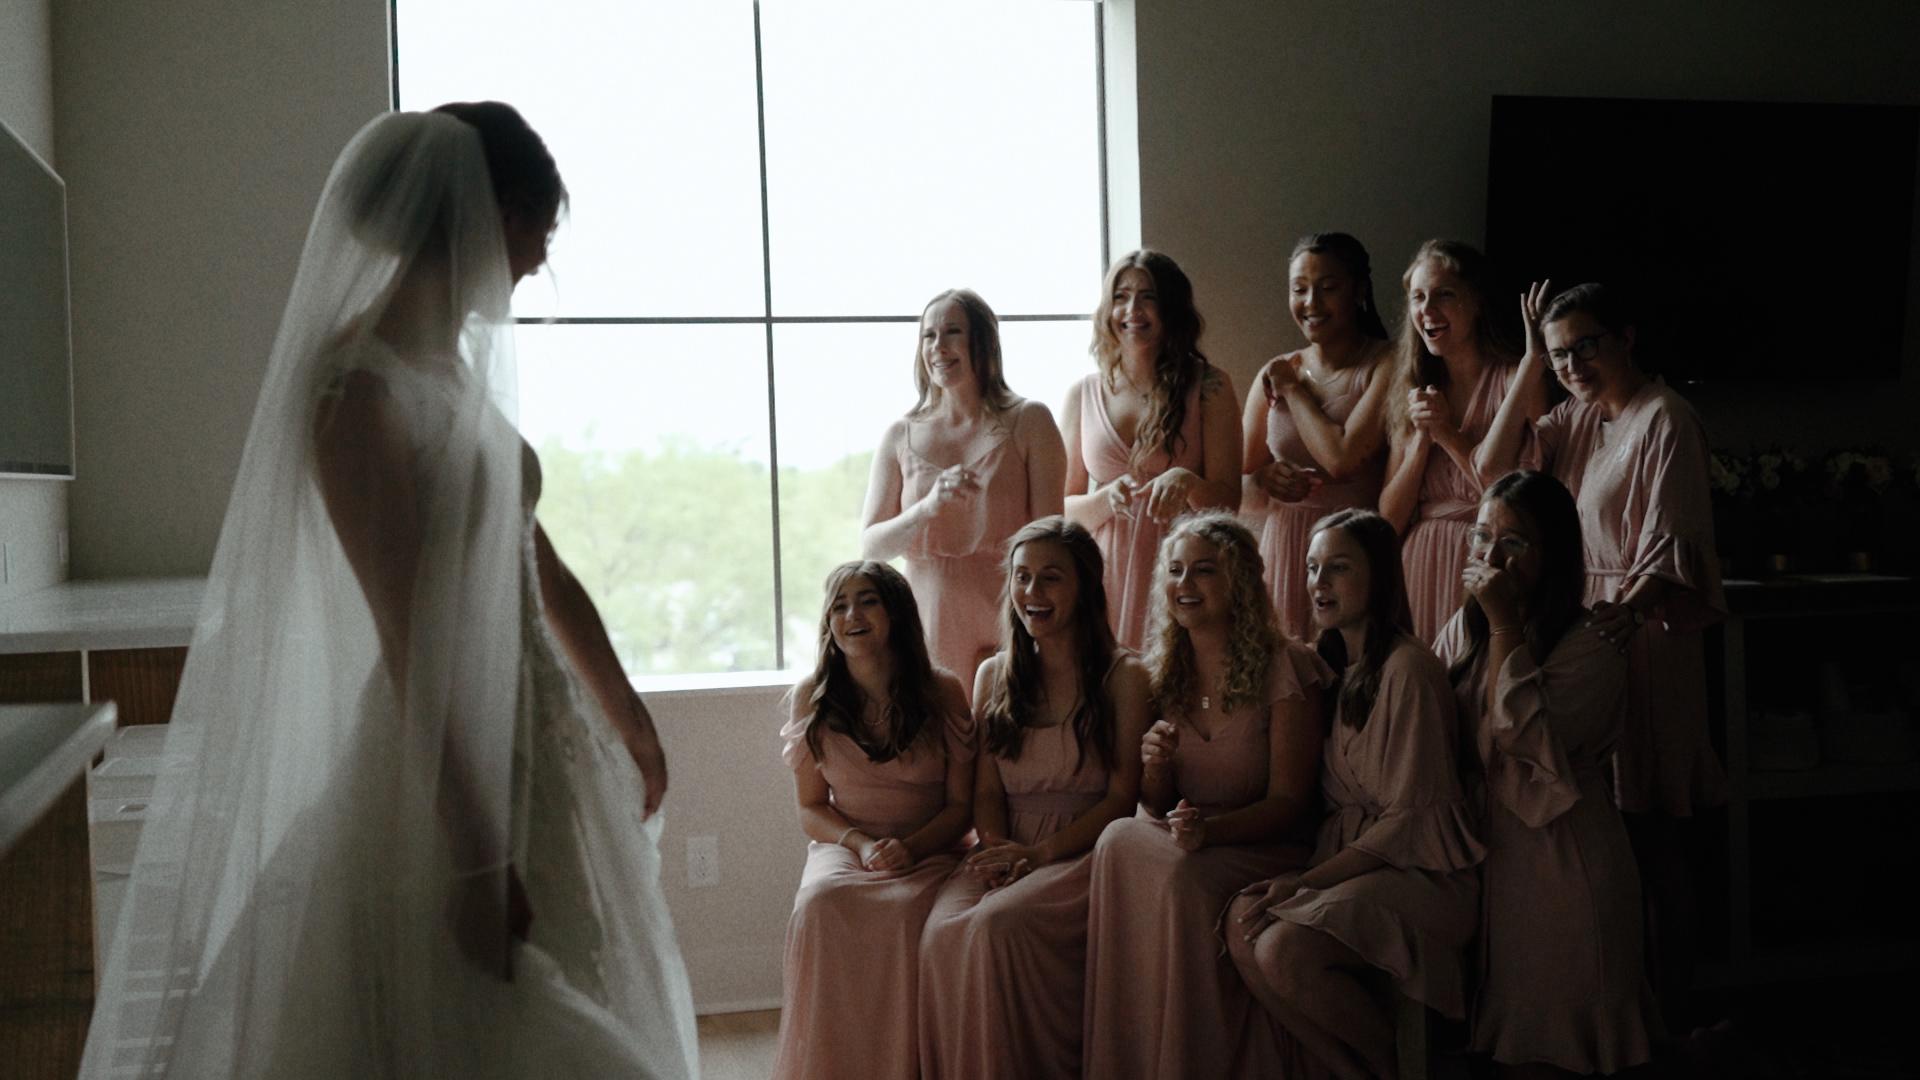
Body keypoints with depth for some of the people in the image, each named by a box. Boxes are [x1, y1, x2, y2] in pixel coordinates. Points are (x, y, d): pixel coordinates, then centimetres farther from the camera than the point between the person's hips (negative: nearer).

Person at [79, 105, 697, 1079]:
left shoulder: (455, 372, 9)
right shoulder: (358, 385, -18)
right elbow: (409, 637, -22)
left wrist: (627, 720, 21)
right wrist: (473, 858, -22)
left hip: (531, 754, 9)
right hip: (442, 780, -9)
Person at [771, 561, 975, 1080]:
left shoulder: (942, 693, -1)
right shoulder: (812, 697, 3)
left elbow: (961, 804, 2)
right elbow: (811, 808, 7)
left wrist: (910, 847, -16)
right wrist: (861, 844, -13)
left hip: (927, 852, -1)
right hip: (842, 846, 1)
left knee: (904, 911, -35)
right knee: (820, 905, -33)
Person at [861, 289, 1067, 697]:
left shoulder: (1028, 422, 2)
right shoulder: (901, 436, 7)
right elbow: (870, 546, 4)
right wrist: (929, 506, -14)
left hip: (1007, 625, -1)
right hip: (930, 624, 2)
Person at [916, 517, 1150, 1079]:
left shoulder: (1122, 675, 4)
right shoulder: (994, 675, 18)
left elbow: (1123, 795, -1)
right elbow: (987, 790, 15)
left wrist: (1041, 851, -13)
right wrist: (997, 847, -8)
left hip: (1084, 852, -3)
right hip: (1008, 850, 4)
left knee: (999, 924, -33)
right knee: (942, 934, -29)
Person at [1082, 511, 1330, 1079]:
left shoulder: (1284, 666, -8)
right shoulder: (1163, 671, 9)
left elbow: (1288, 803, -10)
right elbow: (1158, 808, 12)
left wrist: (1211, 829, -29)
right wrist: (1153, 767, -13)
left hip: (1267, 848, -4)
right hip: (1187, 843, 5)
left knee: (1182, 875, -34)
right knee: (1119, 839, -28)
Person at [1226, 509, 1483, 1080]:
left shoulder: (1407, 668, -13)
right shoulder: (1336, 665, 14)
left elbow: (1407, 819, -15)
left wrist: (1306, 882, -18)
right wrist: (1300, 880, -2)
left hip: (1421, 872, -7)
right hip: (1349, 859, 7)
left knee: (1285, 949, -29)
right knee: (1243, 927, -21)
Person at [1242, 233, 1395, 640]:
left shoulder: (1386, 365, -6)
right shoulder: (1275, 373, 8)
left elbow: (1342, 458, -19)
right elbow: (1240, 475, 11)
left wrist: (1293, 389, -6)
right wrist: (1265, 477, -11)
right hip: (1284, 552, 4)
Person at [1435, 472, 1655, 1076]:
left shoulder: (1590, 647, -13)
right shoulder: (1464, 630, 7)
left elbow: (1528, 742, -27)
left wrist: (1506, 625, -24)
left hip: (1562, 861, -6)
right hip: (1489, 854, 6)